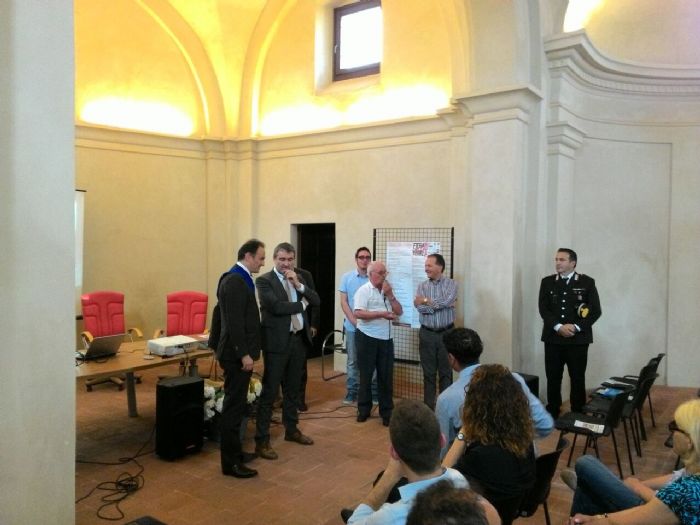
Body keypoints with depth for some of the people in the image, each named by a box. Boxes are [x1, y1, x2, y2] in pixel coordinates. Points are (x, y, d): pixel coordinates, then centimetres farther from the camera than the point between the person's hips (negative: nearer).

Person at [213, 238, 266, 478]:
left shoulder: (239, 278, 13)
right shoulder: (235, 281, -19)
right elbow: (234, 322, -24)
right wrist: (244, 354, -22)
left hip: (240, 352, 10)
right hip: (237, 354, -10)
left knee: (236, 404, 18)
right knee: (234, 406, -2)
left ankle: (234, 451, 30)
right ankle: (230, 462, 7)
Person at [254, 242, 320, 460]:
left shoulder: (299, 278, 11)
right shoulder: (264, 280, -8)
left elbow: (316, 301, 2)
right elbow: (276, 306, -21)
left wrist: (299, 285, -12)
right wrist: (301, 304, -7)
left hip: (299, 339, 6)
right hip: (277, 342, -6)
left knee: (292, 389, 18)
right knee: (269, 392, -1)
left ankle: (291, 430, 33)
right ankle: (262, 440, 6)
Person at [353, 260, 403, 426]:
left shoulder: (387, 291, 12)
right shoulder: (363, 290, -7)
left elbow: (399, 311, 6)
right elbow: (358, 313, -19)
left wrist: (390, 295, -6)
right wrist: (382, 314, -21)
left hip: (386, 339, 5)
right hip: (367, 338, -5)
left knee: (386, 376, 7)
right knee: (366, 375, 7)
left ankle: (386, 412, 17)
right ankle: (364, 410, 21)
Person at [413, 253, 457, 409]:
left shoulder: (451, 284, -2)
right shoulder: (422, 286, 3)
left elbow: (447, 301, -20)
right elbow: (421, 308, -11)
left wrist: (426, 301, -11)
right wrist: (441, 304, -16)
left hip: (446, 333, -2)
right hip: (427, 334, 2)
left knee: (446, 371, 6)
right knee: (428, 372, 8)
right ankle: (428, 406, 18)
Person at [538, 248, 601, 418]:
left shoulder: (587, 282, 1)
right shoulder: (547, 282, 6)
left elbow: (595, 311, -3)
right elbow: (543, 309, -1)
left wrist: (576, 327, -14)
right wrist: (559, 327, -15)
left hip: (578, 339, -1)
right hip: (553, 338, 2)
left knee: (578, 379, 6)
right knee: (553, 378, 6)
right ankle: (552, 414, 17)